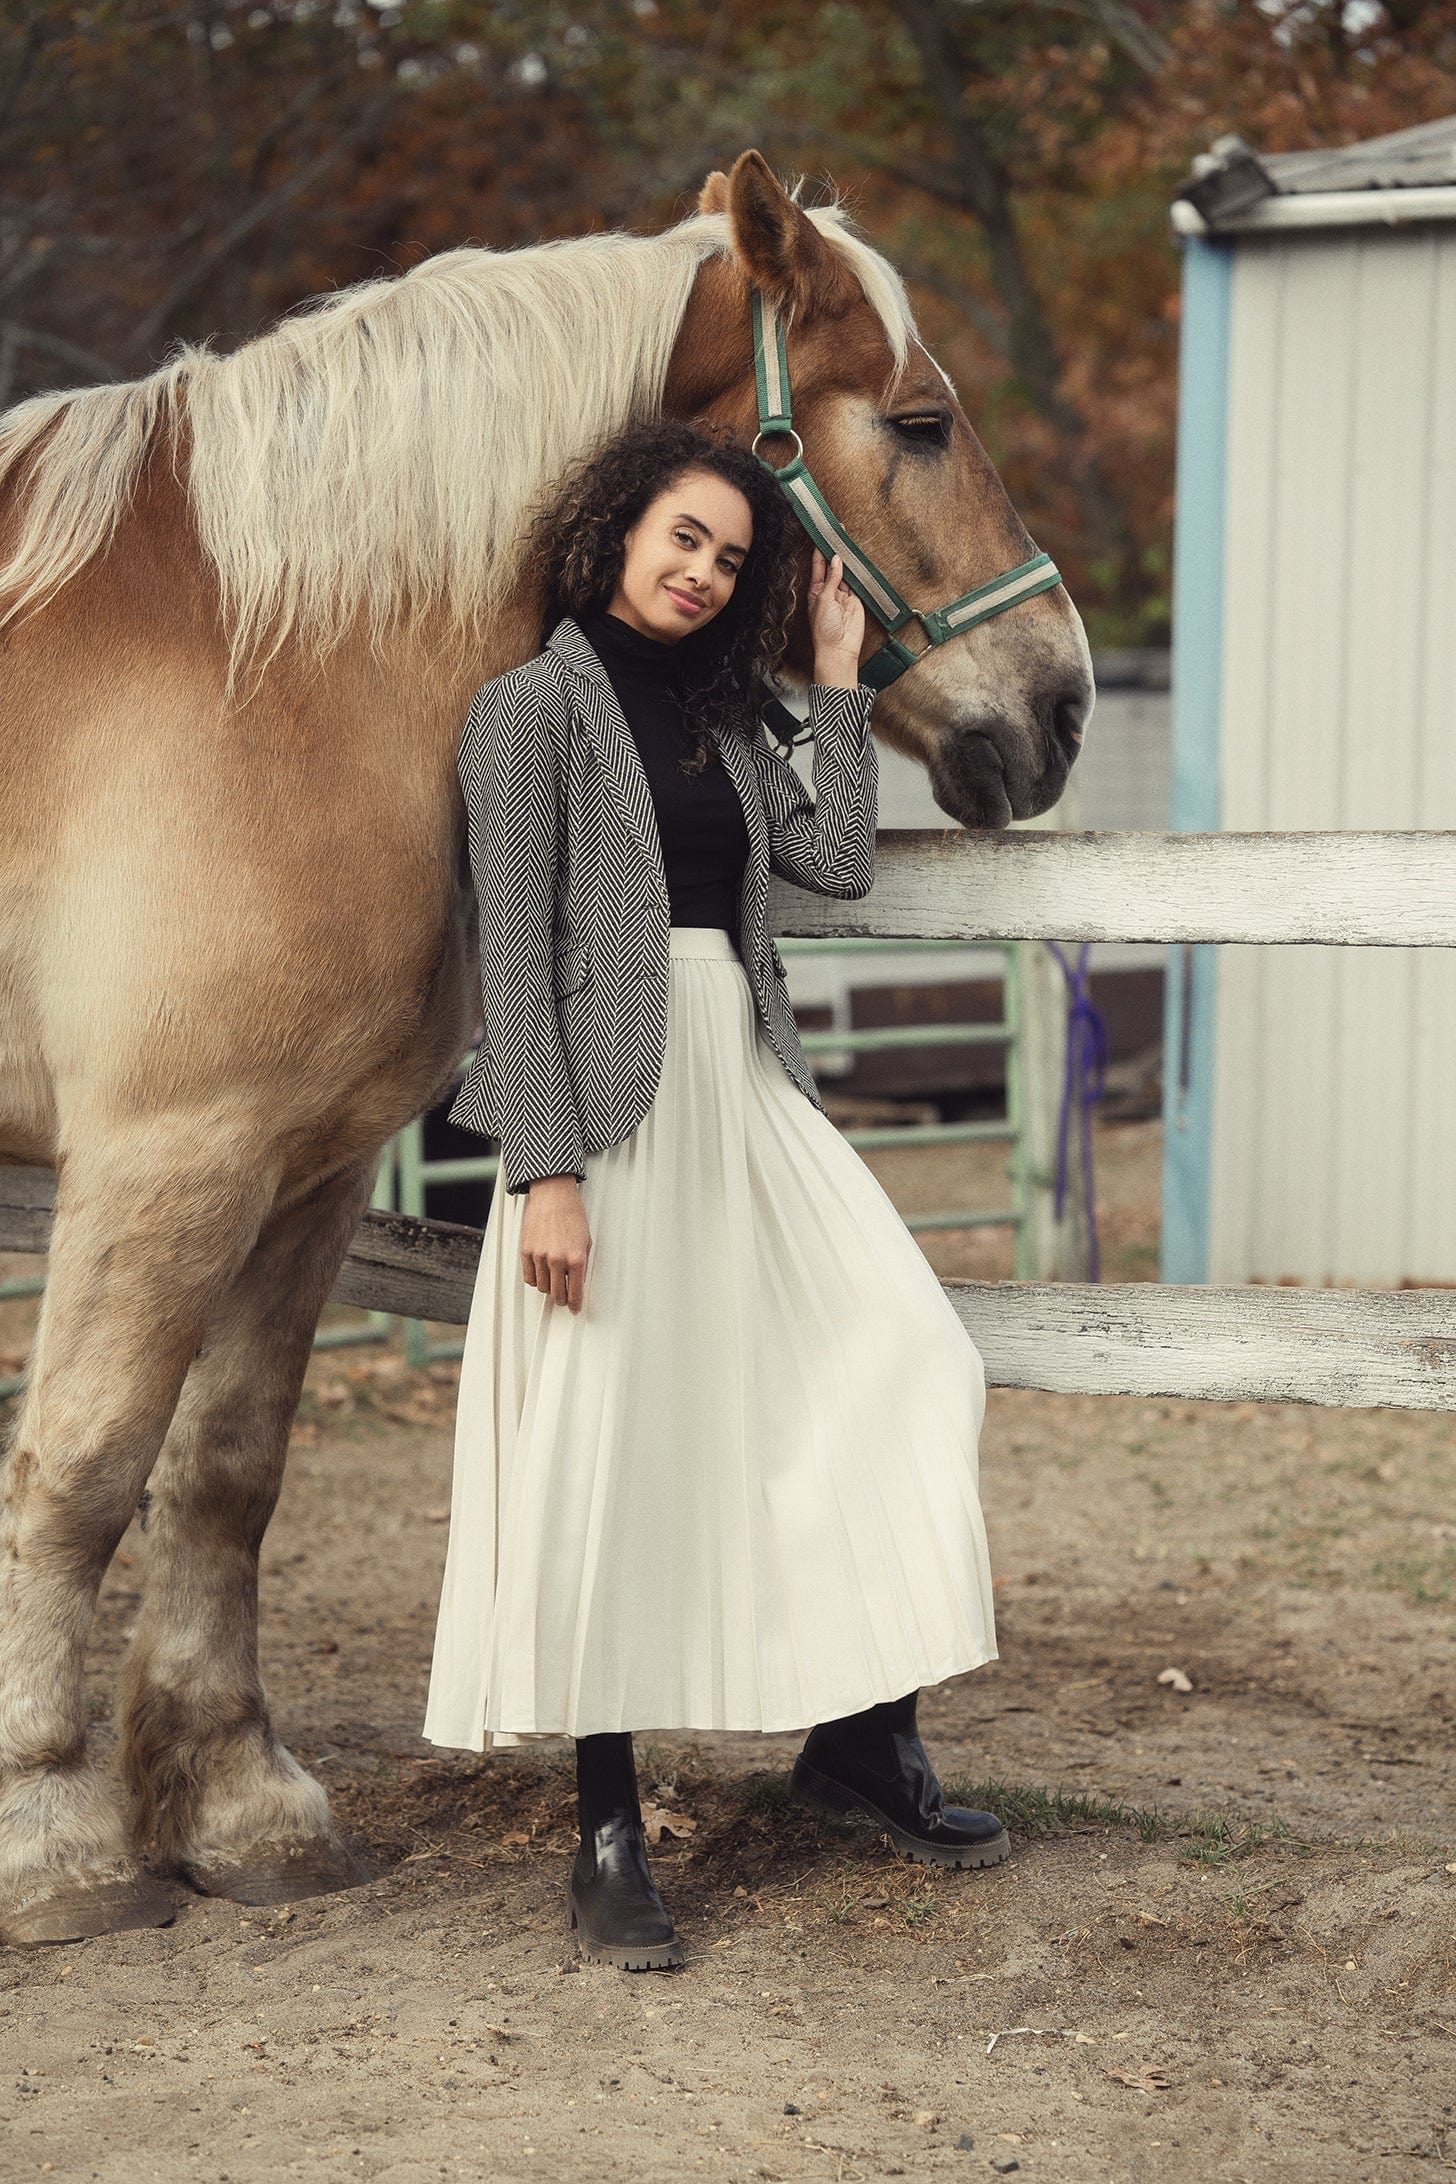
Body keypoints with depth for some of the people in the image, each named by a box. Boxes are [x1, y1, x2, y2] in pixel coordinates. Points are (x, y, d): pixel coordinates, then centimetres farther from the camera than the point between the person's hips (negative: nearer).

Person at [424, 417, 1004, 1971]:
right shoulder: (534, 707, -1)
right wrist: (547, 1168, -15)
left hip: (749, 1087, 7)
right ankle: (609, 1840, 6)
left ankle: (863, 1738, 10)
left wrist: (839, 678, 10)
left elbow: (838, 861, 8)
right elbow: (517, 953, -8)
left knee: (910, 1370, -3)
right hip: (616, 1098, -7)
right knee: (610, 1449, -3)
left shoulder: (720, 721, 19)